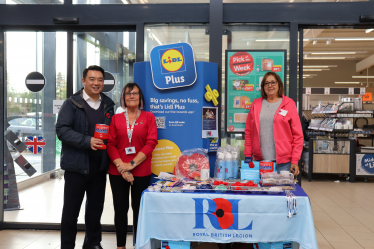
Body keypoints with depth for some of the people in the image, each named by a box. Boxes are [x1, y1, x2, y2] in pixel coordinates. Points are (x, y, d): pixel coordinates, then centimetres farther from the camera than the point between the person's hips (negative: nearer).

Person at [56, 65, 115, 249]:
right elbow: (62, 130, -14)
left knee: (96, 208, 16)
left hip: (99, 165, 5)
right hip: (77, 165, -4)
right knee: (71, 209, 6)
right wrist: (87, 141, -23)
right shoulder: (72, 103, -5)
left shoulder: (108, 105, 11)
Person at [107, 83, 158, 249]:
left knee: (139, 208, 6)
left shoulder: (148, 117, 4)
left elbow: (151, 143, -5)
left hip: (141, 172, -1)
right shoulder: (116, 118, 8)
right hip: (117, 172, 2)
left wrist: (132, 164, -12)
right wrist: (121, 167, -11)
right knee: (120, 208, 6)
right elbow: (111, 144, 2)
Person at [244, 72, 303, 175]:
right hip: (260, 160, 2)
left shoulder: (288, 104, 2)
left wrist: (295, 161, -5)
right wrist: (247, 155, 5)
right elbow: (248, 132, 11)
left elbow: (298, 135, 0)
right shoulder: (256, 104, 10)